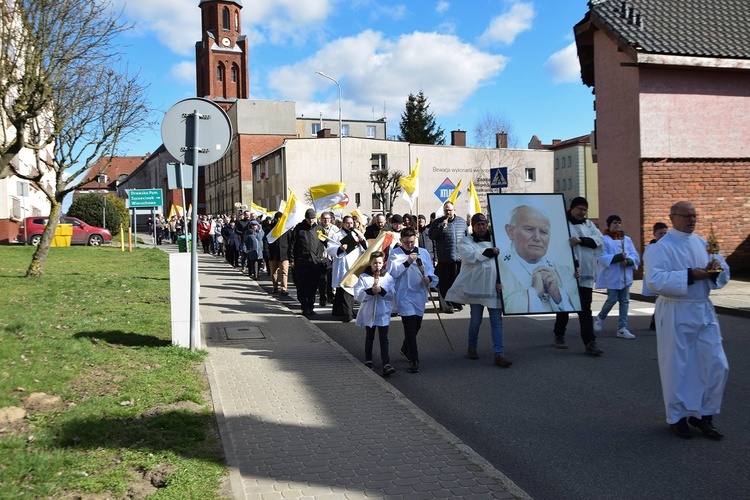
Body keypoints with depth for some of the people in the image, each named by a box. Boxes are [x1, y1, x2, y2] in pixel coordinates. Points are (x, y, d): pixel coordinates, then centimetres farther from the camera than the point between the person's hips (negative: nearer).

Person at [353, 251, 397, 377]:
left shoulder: (388, 278, 0)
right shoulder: (363, 277, -2)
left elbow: (392, 295, -5)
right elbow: (358, 295, -8)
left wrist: (382, 290, -20)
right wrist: (370, 291, -21)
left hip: (383, 313, -1)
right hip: (368, 312, 1)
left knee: (384, 339, -5)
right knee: (369, 338, 15)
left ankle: (386, 364, -10)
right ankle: (368, 361, 28)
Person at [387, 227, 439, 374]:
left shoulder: (423, 253, 8)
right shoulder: (395, 253, -3)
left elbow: (430, 269, 7)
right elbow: (392, 272, -13)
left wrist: (429, 278, -15)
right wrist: (407, 262, -22)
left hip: (419, 294, 5)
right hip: (404, 295, -5)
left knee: (417, 325, 17)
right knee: (410, 326, -11)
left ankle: (405, 348, 43)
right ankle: (414, 359, -5)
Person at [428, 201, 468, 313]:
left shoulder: (462, 222, 12)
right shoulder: (437, 222, 2)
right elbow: (431, 235, -5)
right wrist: (442, 227, -17)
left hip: (460, 258, 3)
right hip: (444, 259, -3)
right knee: (445, 283, -3)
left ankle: (457, 303, 23)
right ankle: (446, 305, 2)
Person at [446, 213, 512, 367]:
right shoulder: (466, 242, 4)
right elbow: (470, 257, -16)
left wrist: (501, 281, -3)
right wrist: (489, 252, -11)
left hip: (494, 287, 3)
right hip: (476, 287, -2)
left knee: (497, 320, -1)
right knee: (476, 320, 7)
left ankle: (499, 354, -1)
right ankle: (472, 348, 28)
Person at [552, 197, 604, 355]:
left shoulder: (589, 224, 13)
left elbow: (599, 240, -4)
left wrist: (580, 240, -19)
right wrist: (573, 265, -27)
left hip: (586, 274, 4)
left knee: (585, 309, 2)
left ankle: (590, 342, 1)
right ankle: (559, 336, 27)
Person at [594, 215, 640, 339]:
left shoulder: (627, 239, 9)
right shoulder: (604, 239, -6)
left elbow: (636, 256, 4)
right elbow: (602, 257, -16)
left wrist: (628, 260, -17)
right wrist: (619, 257, -25)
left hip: (625, 276, 5)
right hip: (611, 276, -5)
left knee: (625, 301, 5)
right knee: (612, 299, -6)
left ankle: (622, 328, 12)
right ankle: (600, 318, 23)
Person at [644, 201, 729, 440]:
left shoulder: (701, 243, 10)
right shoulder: (662, 247, -9)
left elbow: (720, 274, 13)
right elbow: (654, 280, -21)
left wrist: (715, 269, -10)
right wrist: (690, 275, -25)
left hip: (703, 311, 6)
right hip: (676, 314, -6)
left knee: (717, 366, 6)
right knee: (677, 368, 4)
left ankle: (702, 415, 23)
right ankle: (677, 417, 22)